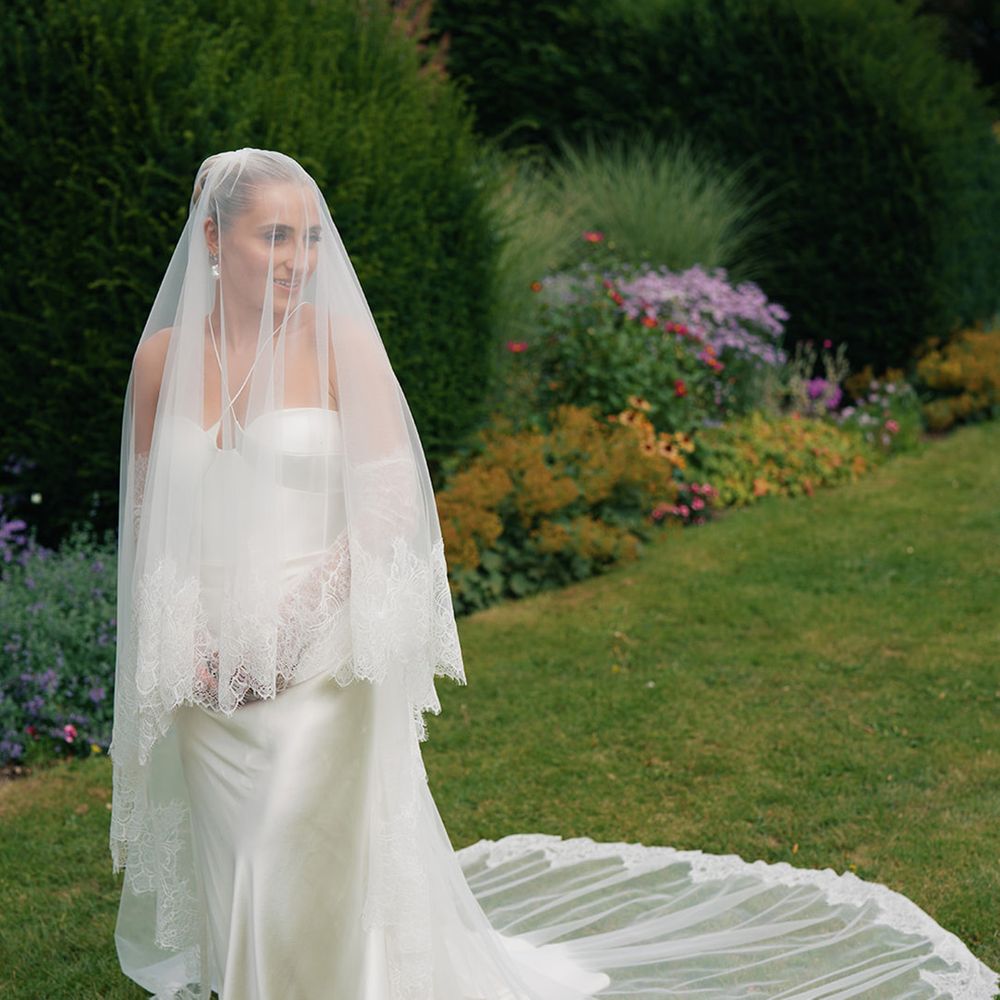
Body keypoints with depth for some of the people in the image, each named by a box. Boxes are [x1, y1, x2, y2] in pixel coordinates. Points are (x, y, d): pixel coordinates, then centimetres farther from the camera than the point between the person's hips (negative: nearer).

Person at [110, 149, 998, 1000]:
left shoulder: (339, 341, -7)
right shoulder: (163, 356, 3)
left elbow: (391, 503, -11)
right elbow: (145, 512, 10)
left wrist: (290, 622, -16)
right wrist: (179, 630, -3)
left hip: (322, 663, -4)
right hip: (207, 675, 4)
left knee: (319, 886, -7)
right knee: (241, 902, 12)